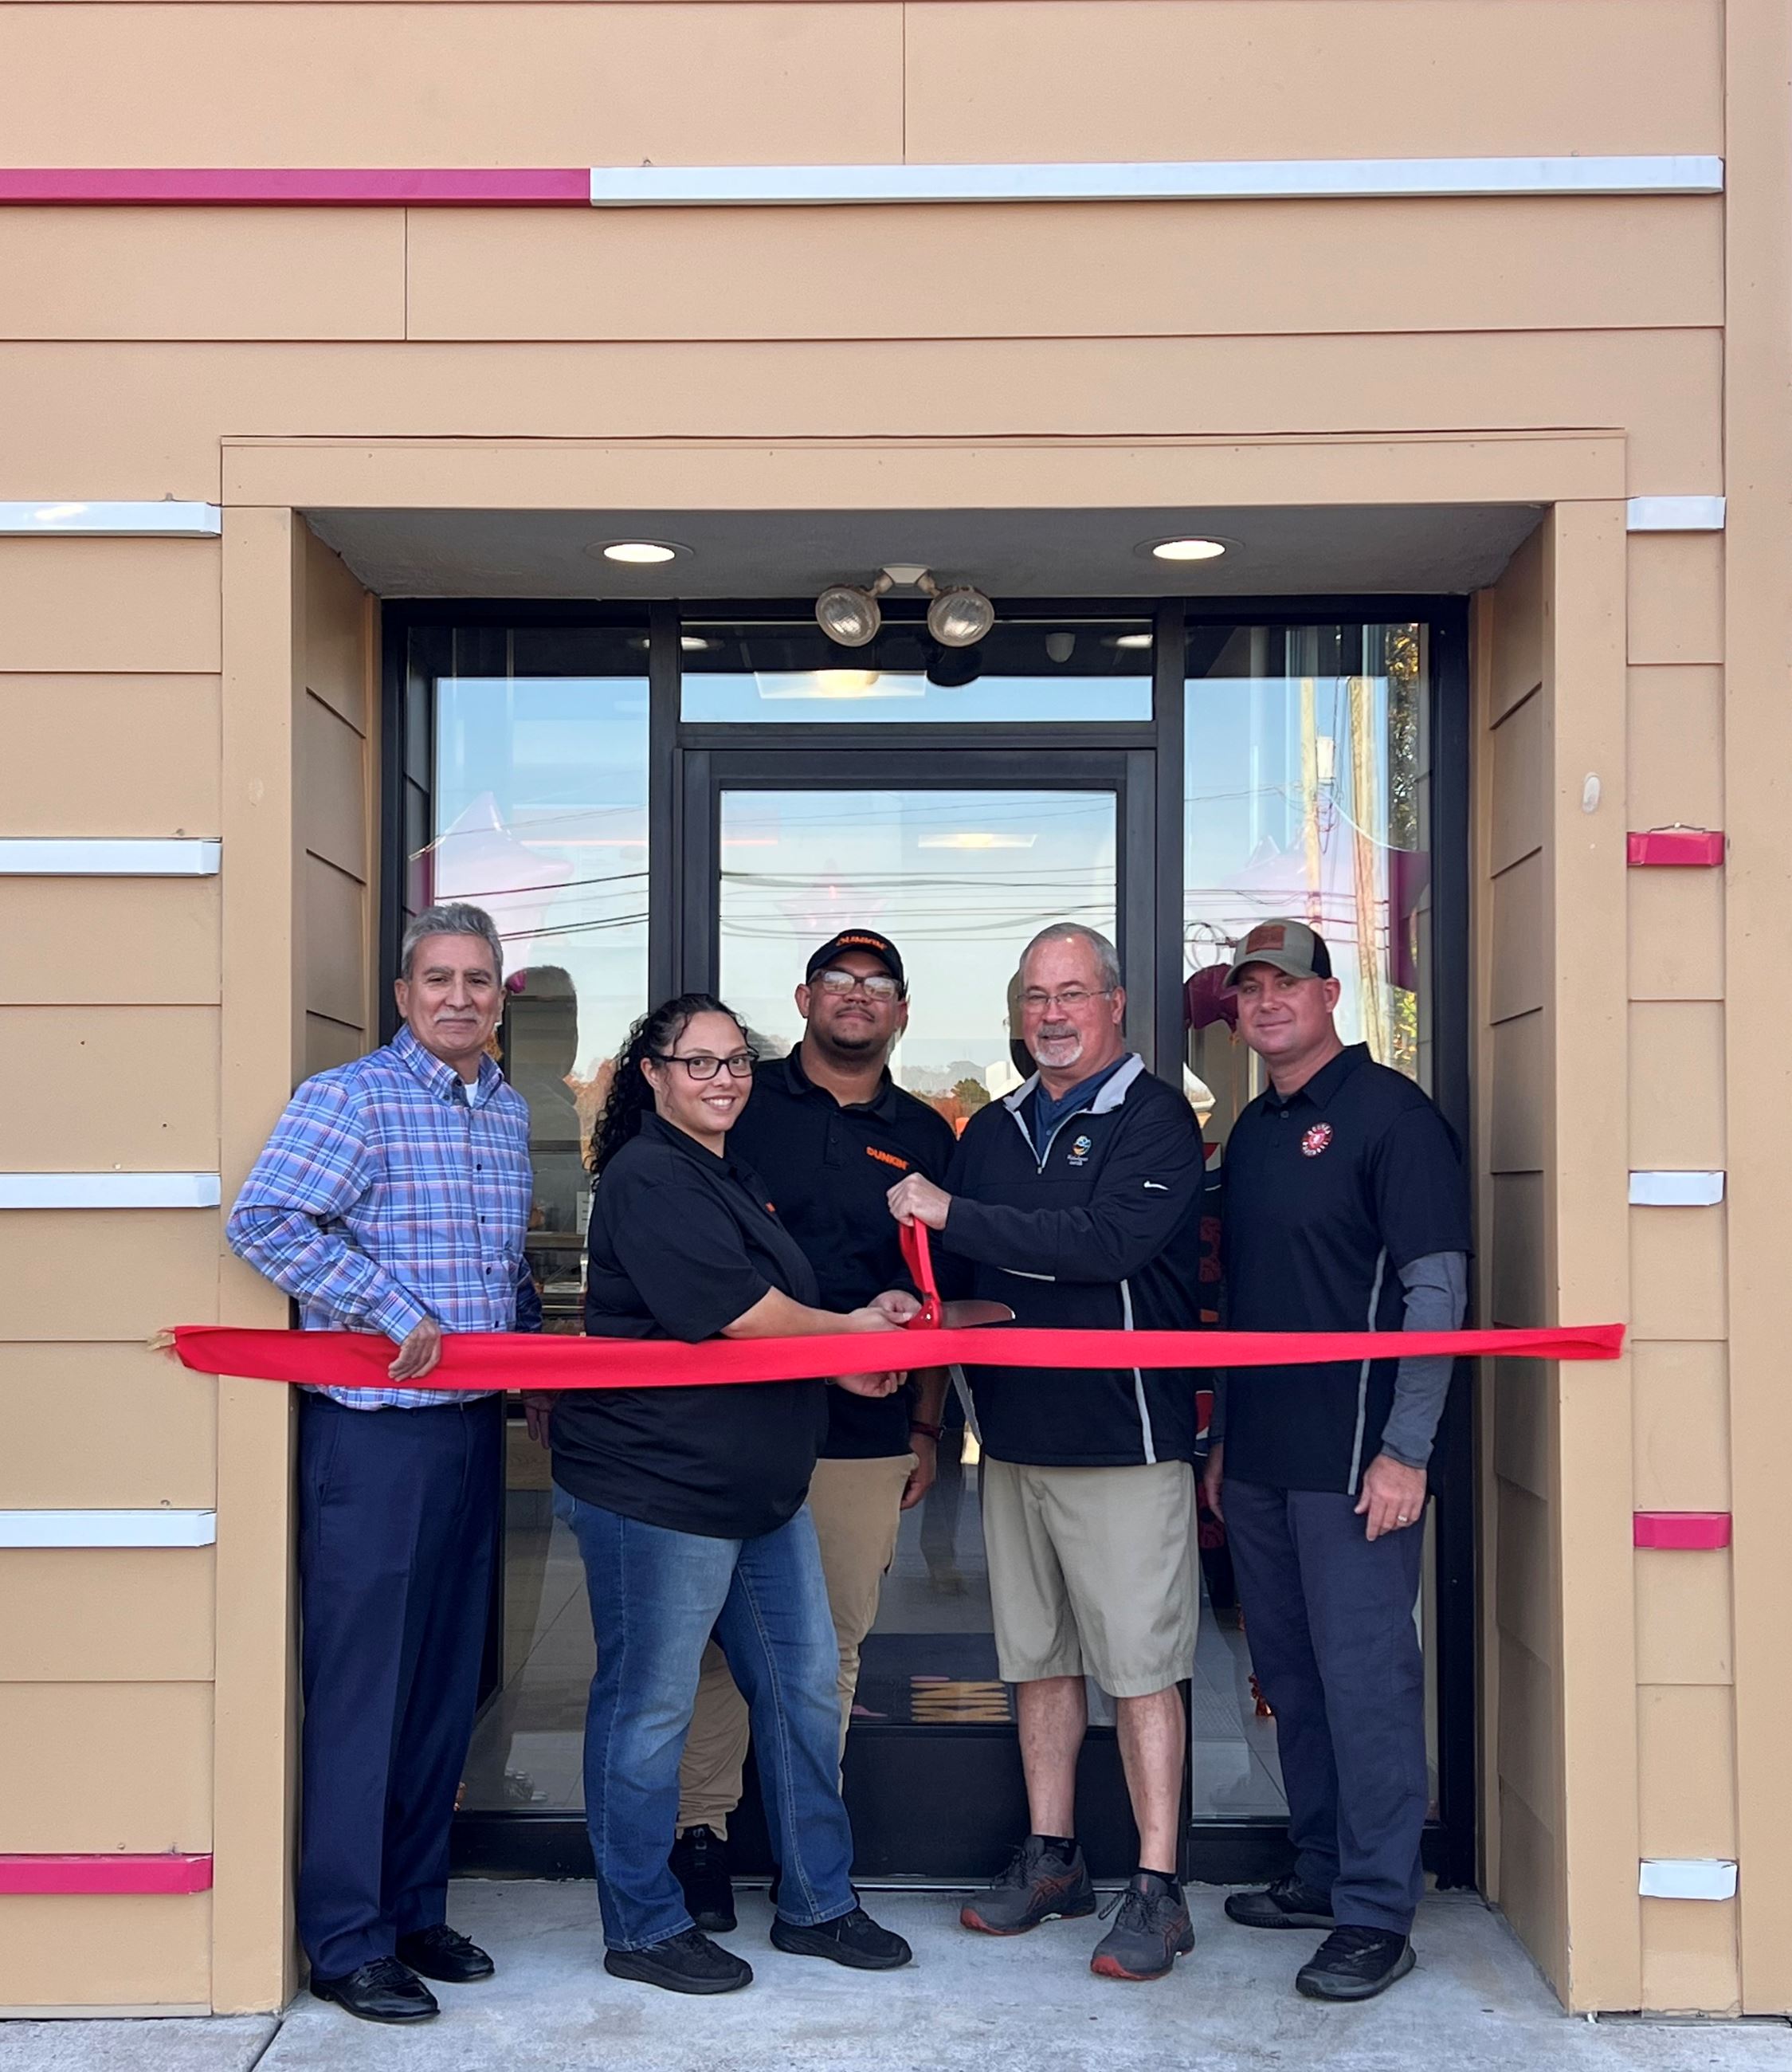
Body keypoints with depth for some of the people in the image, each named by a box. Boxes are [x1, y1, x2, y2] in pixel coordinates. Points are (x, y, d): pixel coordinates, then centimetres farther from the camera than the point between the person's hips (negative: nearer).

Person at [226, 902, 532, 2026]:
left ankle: (416, 1909, 26)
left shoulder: (511, 1112, 14)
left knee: (449, 1682, 13)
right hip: (373, 1430, -7)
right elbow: (262, 1220, -21)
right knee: (361, 1683, -1)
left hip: (474, 1427, 7)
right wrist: (397, 1312, -22)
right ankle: (347, 1942, 10)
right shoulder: (351, 1097, -8)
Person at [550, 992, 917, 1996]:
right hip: (653, 1487, -10)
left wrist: (843, 1365, 7)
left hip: (762, 1486, 10)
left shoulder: (737, 1178, 16)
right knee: (650, 1706, 3)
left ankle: (817, 1902, 26)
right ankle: (644, 1925, 17)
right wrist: (850, 1331, -4)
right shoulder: (647, 1179, -15)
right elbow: (740, 1313, -20)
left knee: (806, 1685, 13)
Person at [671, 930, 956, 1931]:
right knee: (717, 1631, 1)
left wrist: (927, 1428, 12)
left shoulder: (925, 1136, 12)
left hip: (866, 1433, 2)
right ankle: (703, 1832, 12)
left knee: (836, 1639, 7)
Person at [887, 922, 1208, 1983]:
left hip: (1125, 1438, -6)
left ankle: (1158, 1889, 5)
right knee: (1041, 1657, 14)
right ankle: (1051, 1859, 25)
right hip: (1015, 1437, 7)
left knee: (1141, 1666, -3)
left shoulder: (1156, 1119, -6)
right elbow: (959, 1268, 20)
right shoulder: (994, 1129, 15)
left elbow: (1110, 1241, -22)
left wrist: (956, 1216, -17)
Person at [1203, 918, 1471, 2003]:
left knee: (1365, 1678, -3)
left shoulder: (1390, 1113, -8)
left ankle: (1378, 1913, 7)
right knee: (1291, 1672, 15)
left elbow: (1436, 1289, -13)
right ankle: (1323, 1872, 28)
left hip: (1354, 1459, -8)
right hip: (1260, 1458, 8)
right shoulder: (1252, 1131, 15)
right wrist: (1222, 1438, 17)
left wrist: (1405, 1449, -17)